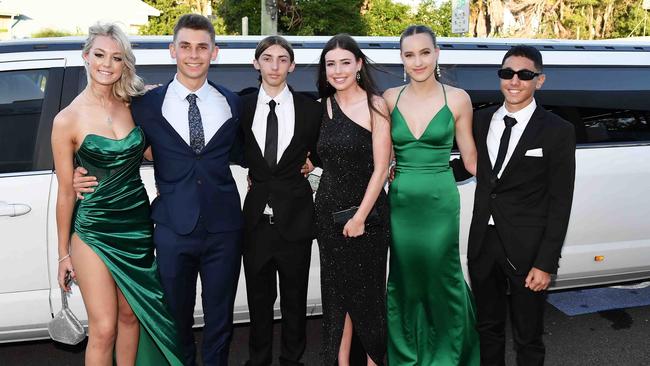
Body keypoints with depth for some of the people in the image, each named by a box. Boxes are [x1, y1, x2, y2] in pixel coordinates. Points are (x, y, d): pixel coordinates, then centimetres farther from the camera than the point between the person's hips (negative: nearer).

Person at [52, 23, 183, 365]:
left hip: (137, 224, 4)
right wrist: (64, 253, 1)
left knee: (131, 314, 15)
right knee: (103, 329, 0)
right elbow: (65, 192, -4)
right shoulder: (67, 119, -10)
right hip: (93, 231, -4)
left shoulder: (131, 105, 2)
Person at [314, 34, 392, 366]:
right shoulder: (324, 105, 7)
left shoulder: (374, 106, -8)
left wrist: (360, 216, -14)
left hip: (366, 211, -4)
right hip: (329, 210, 5)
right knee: (336, 292, 11)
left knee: (367, 291, 5)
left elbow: (380, 168, -11)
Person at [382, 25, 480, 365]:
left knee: (441, 276, 7)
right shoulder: (390, 98, 4)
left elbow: (470, 157, 3)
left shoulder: (457, 99, -1)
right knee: (403, 279, 10)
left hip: (440, 200, -2)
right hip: (399, 200, 2)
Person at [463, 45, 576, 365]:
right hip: (483, 244, 4)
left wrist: (546, 263, -12)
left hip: (526, 251, -4)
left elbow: (560, 204, -8)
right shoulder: (481, 120, 5)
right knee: (488, 329, 19)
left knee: (527, 339, 11)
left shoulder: (557, 131, -8)